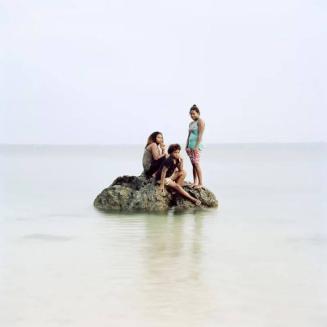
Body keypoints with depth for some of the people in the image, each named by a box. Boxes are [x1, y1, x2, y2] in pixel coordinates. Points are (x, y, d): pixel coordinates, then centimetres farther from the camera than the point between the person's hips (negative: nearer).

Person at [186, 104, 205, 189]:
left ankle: (201, 183, -12)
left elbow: (200, 135, -13)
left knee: (196, 163, -13)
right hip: (190, 145, 8)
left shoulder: (200, 121, -5)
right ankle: (195, 182, 6)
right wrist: (187, 146, 13)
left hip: (196, 145, -8)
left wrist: (196, 146, -19)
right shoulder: (191, 123, 20)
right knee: (193, 164, 5)